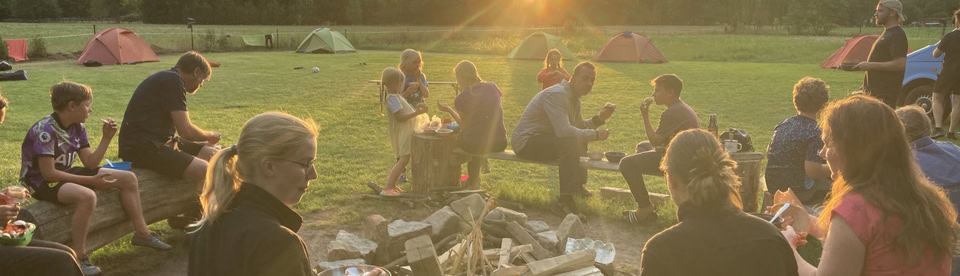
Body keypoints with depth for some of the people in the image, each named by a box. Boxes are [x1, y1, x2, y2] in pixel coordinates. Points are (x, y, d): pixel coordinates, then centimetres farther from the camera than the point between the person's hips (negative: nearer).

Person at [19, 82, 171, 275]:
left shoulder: (77, 127, 2)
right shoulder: (45, 130, -23)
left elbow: (90, 163, 2)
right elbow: (48, 173, -27)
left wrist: (107, 138, -9)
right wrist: (91, 181, -26)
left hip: (65, 174, 9)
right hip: (41, 182, -9)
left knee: (128, 179, 4)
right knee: (87, 196, -40)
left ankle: (142, 233, 12)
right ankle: (79, 257, -27)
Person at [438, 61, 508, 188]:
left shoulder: (461, 98, -9)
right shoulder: (492, 87, 2)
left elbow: (465, 127, 1)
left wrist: (449, 110, 12)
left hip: (475, 145, -4)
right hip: (500, 143, 4)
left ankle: (473, 181, 47)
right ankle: (474, 179, 52)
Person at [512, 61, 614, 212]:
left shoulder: (574, 97, 10)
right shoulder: (557, 94, -23)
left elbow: (579, 125, 21)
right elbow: (564, 131, -34)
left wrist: (599, 119, 3)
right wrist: (595, 134, -24)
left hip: (543, 137, 11)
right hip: (526, 141, -11)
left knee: (582, 136, 20)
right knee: (570, 141, -31)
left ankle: (577, 185, 29)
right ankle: (566, 201, -32)